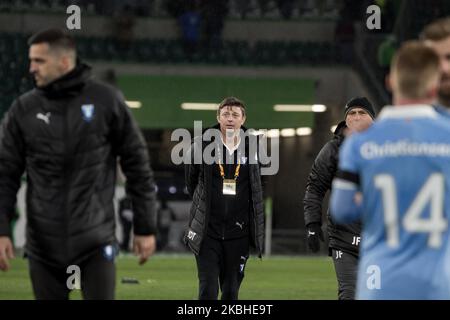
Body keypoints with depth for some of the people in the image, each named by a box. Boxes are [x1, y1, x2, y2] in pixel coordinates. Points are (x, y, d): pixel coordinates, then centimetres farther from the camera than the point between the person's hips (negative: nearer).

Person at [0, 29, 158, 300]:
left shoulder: (106, 102, -2)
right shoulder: (23, 110, 2)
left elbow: (138, 165, 2)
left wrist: (146, 227, 2)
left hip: (96, 240, -2)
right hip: (44, 244, 2)